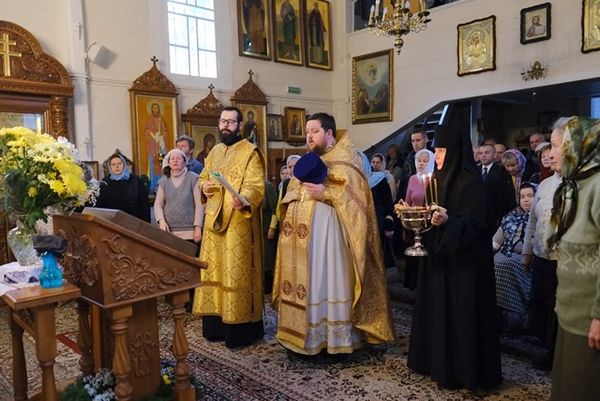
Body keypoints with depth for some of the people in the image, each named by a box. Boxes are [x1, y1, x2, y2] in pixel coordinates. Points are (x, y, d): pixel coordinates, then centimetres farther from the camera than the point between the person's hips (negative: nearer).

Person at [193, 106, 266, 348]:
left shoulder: (250, 152, -8)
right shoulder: (214, 151, 15)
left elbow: (256, 186, -17)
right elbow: (202, 177, 24)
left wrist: (244, 200, -38)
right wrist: (204, 186, 0)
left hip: (238, 223, -7)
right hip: (214, 220, 8)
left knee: (236, 272, -3)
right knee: (214, 270, 12)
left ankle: (239, 329, 6)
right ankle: (216, 325, 23)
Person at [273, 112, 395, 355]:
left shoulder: (345, 159, -2)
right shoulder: (307, 160, 20)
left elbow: (355, 195, -13)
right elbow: (292, 194, 23)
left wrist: (325, 193, -19)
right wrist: (297, 187, 2)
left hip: (328, 231, -7)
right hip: (302, 232, 7)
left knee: (329, 279, -4)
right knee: (304, 280, 9)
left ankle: (337, 338, 8)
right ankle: (303, 334, 19)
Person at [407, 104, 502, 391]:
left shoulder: (470, 181, -15)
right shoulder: (438, 178, 10)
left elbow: (476, 225, -19)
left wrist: (447, 221, -34)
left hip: (462, 261, -8)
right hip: (437, 257, 8)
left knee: (458, 313, 0)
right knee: (435, 309, 14)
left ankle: (461, 369, 15)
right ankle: (437, 361, 28)